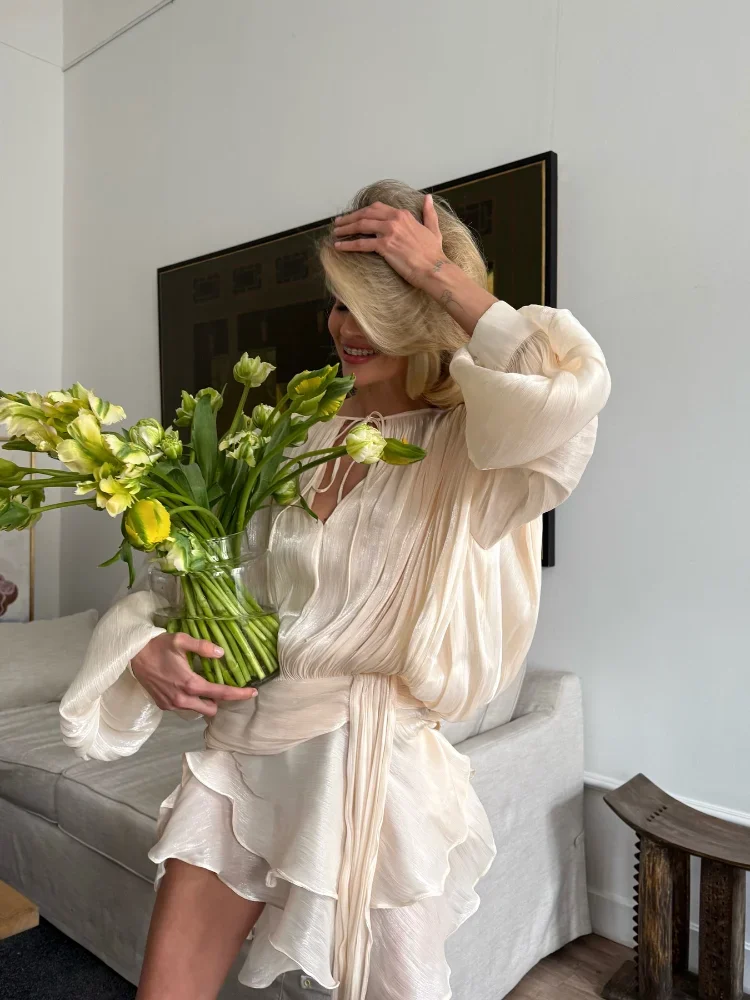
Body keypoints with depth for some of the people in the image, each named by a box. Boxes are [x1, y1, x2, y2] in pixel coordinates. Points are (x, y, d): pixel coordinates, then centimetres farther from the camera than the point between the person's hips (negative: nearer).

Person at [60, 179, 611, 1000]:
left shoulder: (468, 453, -7)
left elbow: (574, 385, -30)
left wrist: (441, 275, -19)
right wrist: (149, 647, -10)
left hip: (372, 763, -4)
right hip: (241, 753, 5)